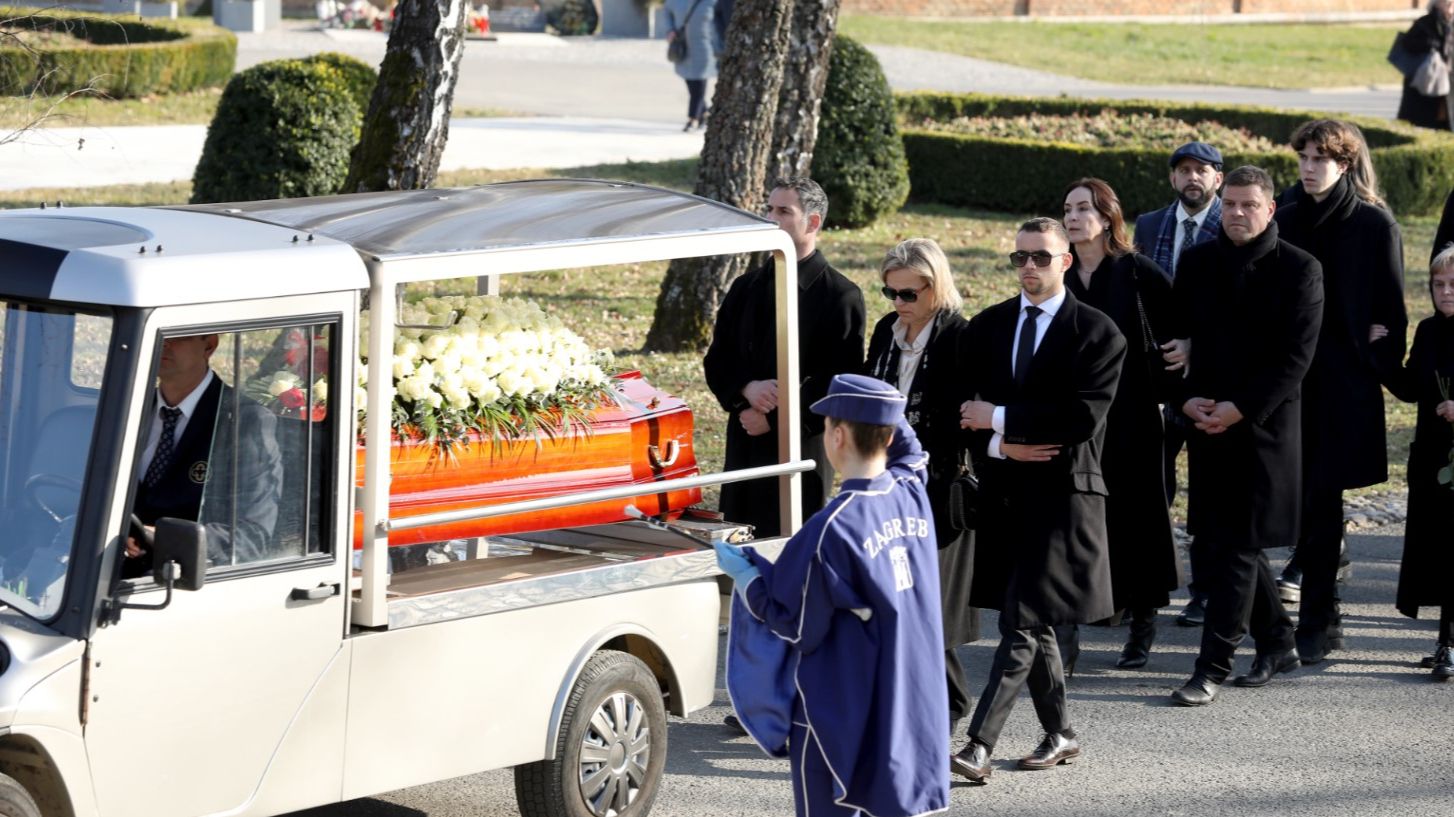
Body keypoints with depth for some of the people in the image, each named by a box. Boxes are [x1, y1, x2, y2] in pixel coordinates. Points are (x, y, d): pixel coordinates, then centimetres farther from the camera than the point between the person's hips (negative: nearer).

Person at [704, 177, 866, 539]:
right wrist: (746, 388, -10)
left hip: (802, 447, -6)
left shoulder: (840, 297, -5)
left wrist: (774, 420, -13)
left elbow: (842, 381, -10)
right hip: (744, 446, 6)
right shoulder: (747, 288, 13)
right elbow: (716, 361, 13)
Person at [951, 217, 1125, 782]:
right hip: (1002, 494, 6)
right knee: (1030, 624, 14)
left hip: (1062, 496, -6)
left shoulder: (1097, 333, -5)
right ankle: (1060, 735, 28)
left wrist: (1000, 418, -13)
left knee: (1021, 623, -11)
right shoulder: (986, 328, 11)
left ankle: (979, 746, -17)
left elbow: (1084, 417, -15)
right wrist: (1001, 445, -13)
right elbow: (968, 411, 8)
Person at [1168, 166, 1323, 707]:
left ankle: (1213, 669, -5)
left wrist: (1239, 408, -16)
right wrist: (1187, 400, -5)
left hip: (1264, 424, -5)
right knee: (1224, 539, 10)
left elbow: (1295, 357, -9)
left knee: (1238, 546, -6)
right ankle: (1276, 642, 28)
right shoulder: (1197, 262, 8)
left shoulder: (1298, 269, -5)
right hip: (1207, 423, 5)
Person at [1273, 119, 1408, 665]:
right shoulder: (1286, 222, 10)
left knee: (1320, 502, -7)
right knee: (1299, 501, 5)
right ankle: (1323, 617, 18)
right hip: (1288, 378, 4)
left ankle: (1315, 623, -2)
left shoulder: (1375, 225, -2)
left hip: (1344, 388, -4)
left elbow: (1391, 313, 1)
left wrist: (1382, 368, -6)